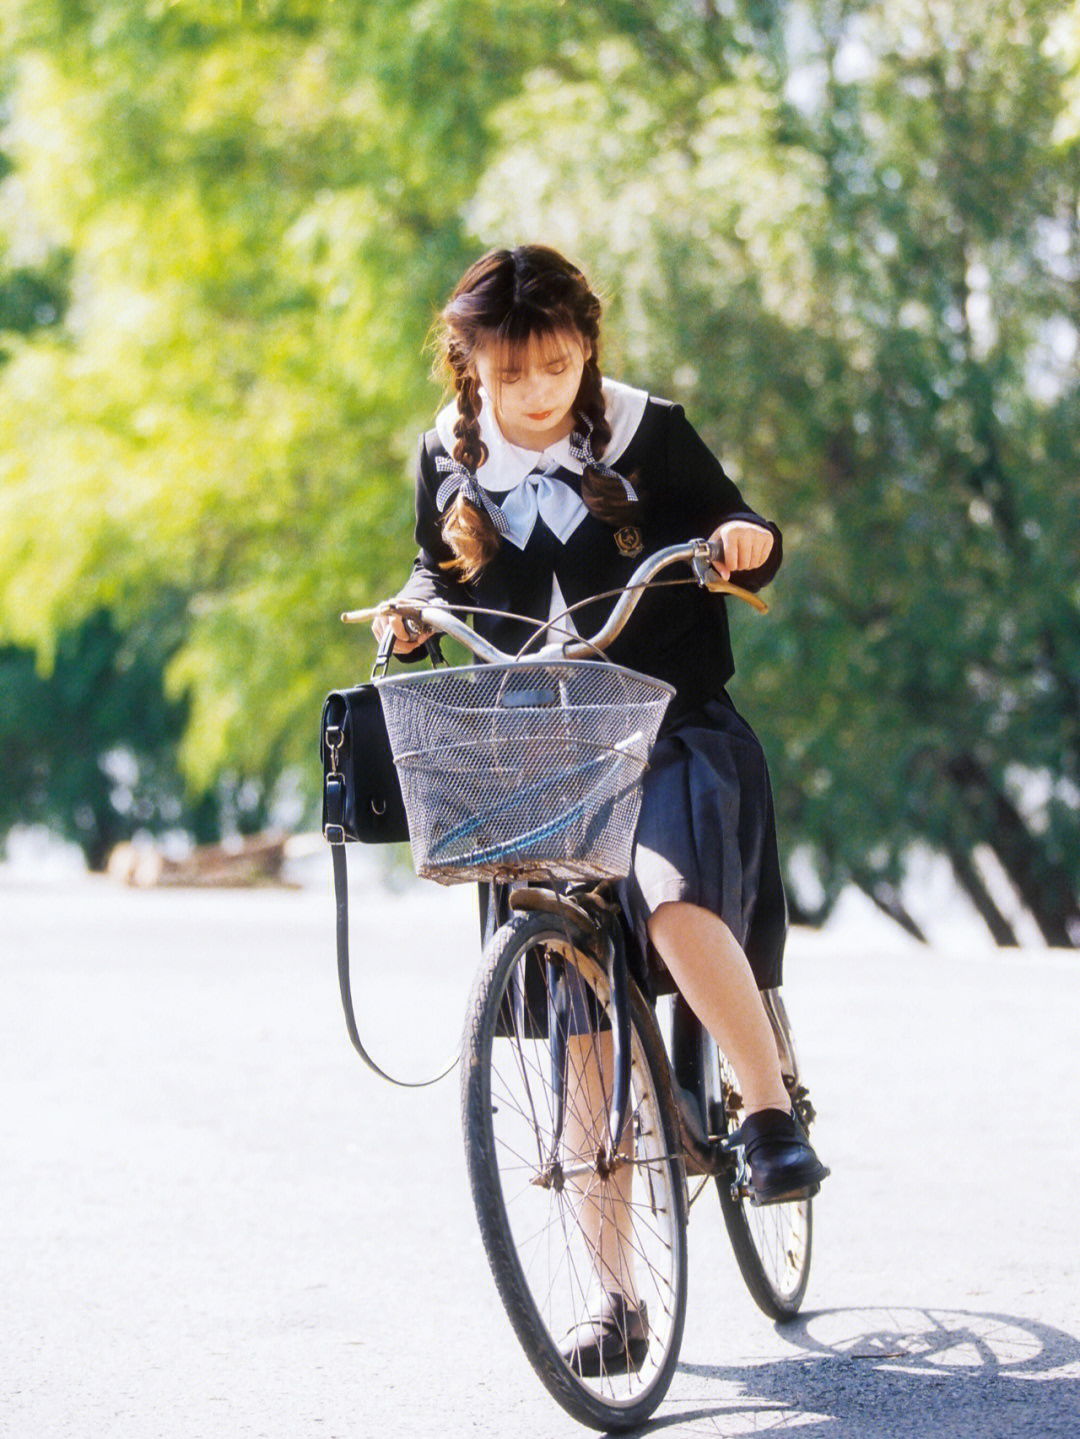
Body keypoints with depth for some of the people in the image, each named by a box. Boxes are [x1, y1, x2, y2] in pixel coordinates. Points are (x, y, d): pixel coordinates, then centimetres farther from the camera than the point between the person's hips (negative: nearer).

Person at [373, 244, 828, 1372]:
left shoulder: (647, 434, -4)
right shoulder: (450, 457, 4)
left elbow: (737, 541, 5)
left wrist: (749, 543, -18)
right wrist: (412, 609, -3)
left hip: (672, 734, -3)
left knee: (672, 899, -35)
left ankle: (773, 1113, -14)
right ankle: (615, 1295, 3)